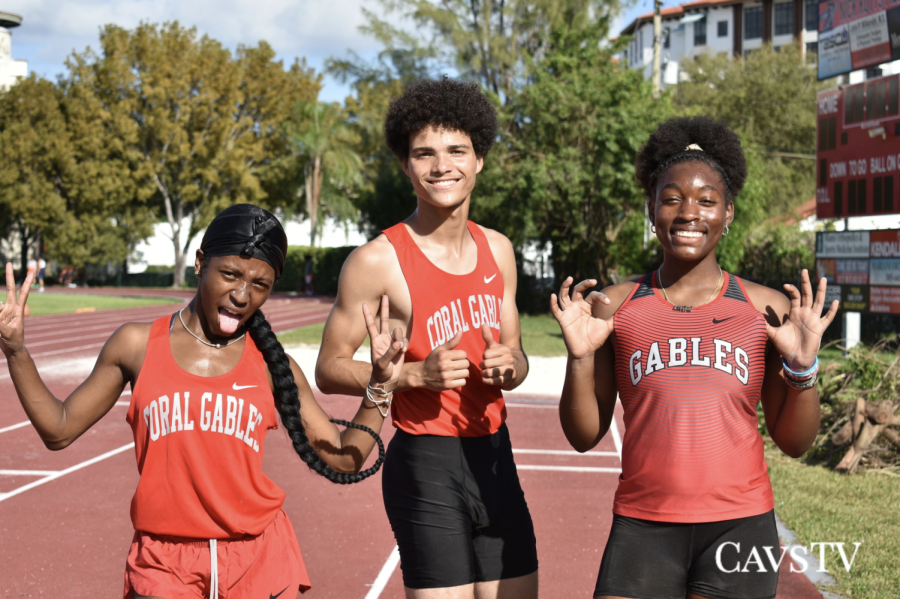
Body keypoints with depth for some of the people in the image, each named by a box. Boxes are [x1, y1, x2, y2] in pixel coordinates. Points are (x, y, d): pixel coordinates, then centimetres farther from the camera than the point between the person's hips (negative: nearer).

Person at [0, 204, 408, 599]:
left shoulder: (273, 367, 2)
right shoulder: (138, 347, 1)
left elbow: (342, 462, 4)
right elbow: (60, 430, 9)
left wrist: (378, 386, -7)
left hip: (260, 565, 1)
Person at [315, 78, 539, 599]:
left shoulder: (497, 250, 8)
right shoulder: (379, 260, -11)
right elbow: (330, 370, -8)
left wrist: (508, 365, -7)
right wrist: (417, 373, -21)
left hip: (495, 457, 6)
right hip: (426, 463, -6)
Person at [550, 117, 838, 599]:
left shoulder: (768, 311, 4)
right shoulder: (615, 307, 4)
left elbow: (795, 442, 7)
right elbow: (584, 436, 5)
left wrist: (803, 367, -9)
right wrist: (580, 356, -9)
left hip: (740, 526, 0)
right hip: (642, 527, 0)